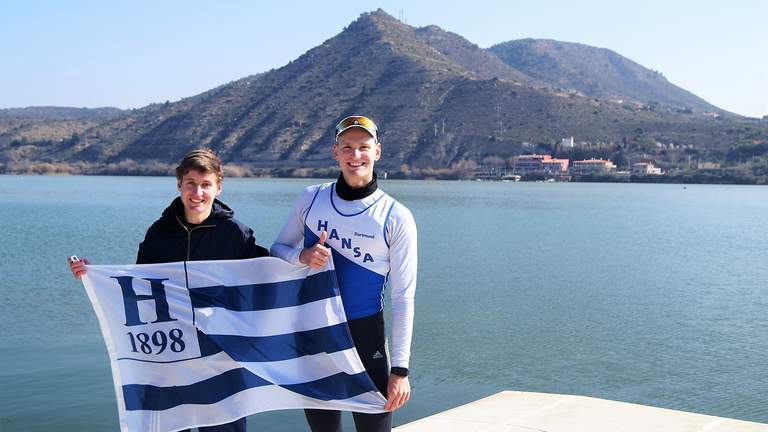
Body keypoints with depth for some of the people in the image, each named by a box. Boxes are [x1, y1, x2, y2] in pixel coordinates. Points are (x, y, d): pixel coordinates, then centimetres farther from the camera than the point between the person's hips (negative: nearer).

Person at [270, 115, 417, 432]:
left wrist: (400, 369, -8)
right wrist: (303, 256, -14)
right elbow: (277, 250, 11)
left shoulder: (396, 218, -6)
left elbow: (403, 297, -5)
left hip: (365, 335, -3)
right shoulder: (310, 199, 2)